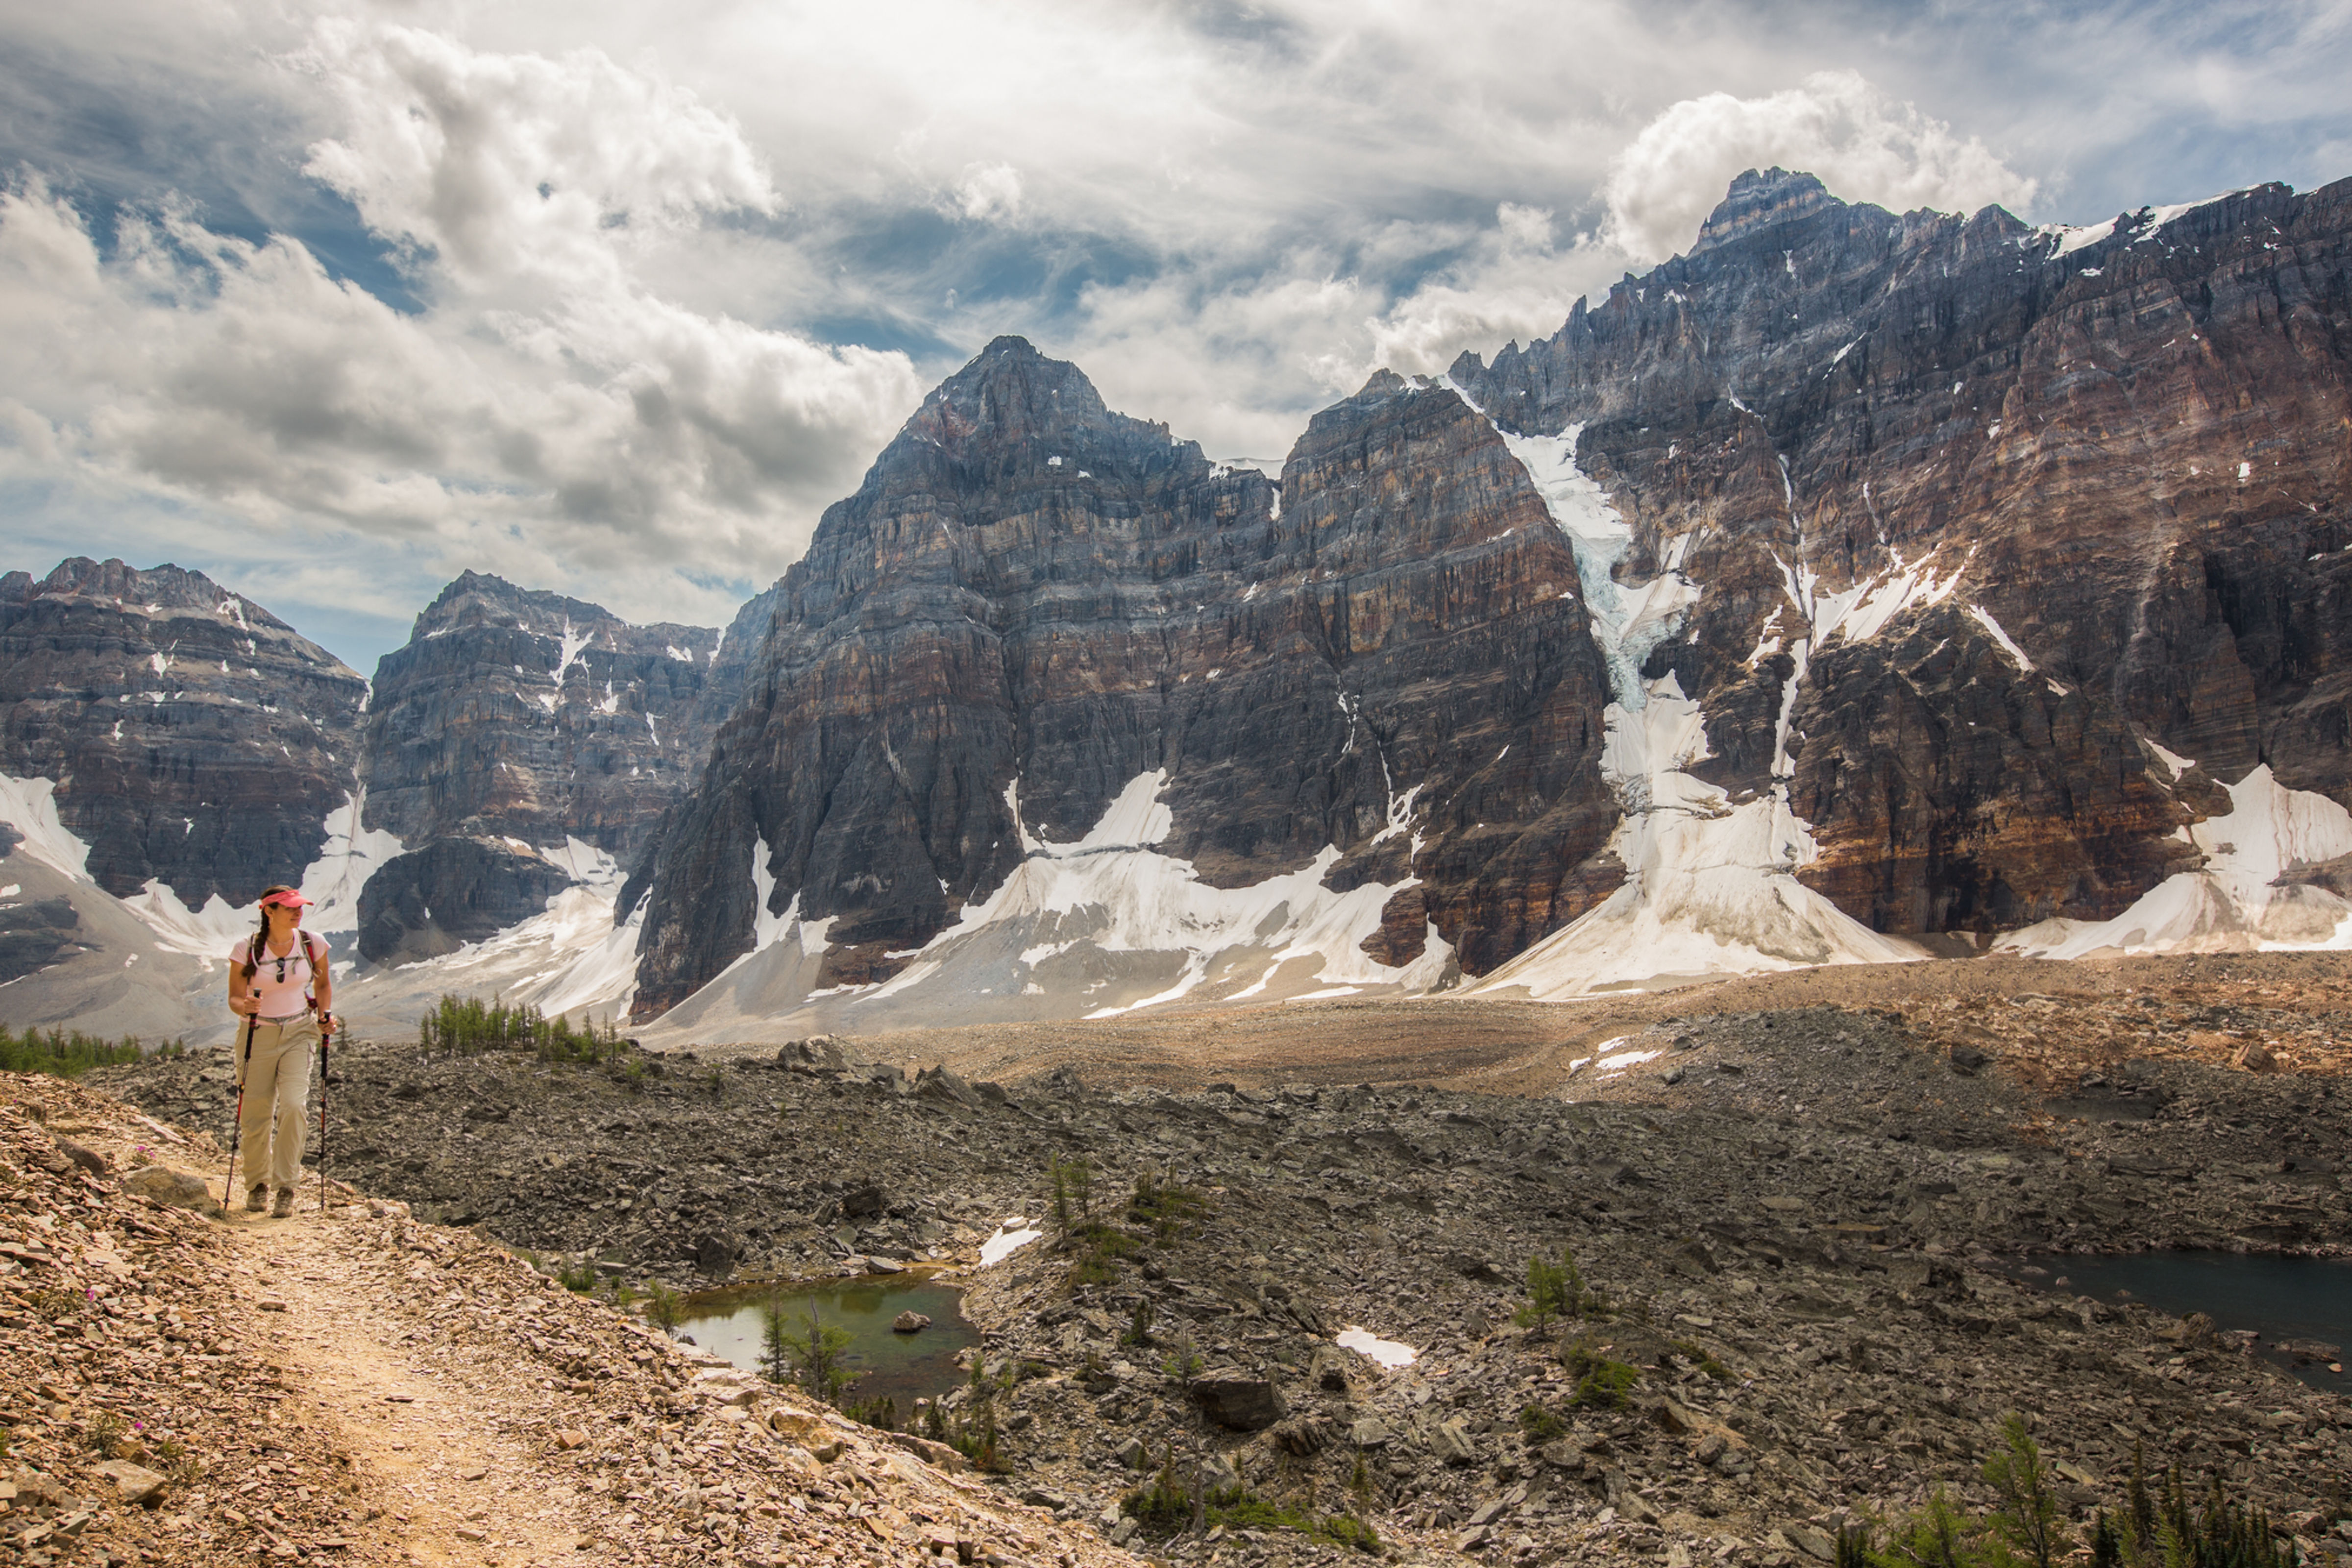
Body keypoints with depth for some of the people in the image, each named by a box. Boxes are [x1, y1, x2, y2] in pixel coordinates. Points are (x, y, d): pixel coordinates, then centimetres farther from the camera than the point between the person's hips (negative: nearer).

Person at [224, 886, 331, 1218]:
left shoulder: (312, 944, -3)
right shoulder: (246, 950, -10)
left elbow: (323, 984, 13)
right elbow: (234, 998, -4)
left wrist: (324, 1015, -3)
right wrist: (246, 1006, -26)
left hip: (299, 1032, 1)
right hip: (257, 1035, -1)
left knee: (294, 1105, -16)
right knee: (256, 1115, 4)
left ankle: (286, 1187, -6)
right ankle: (257, 1184, 27)